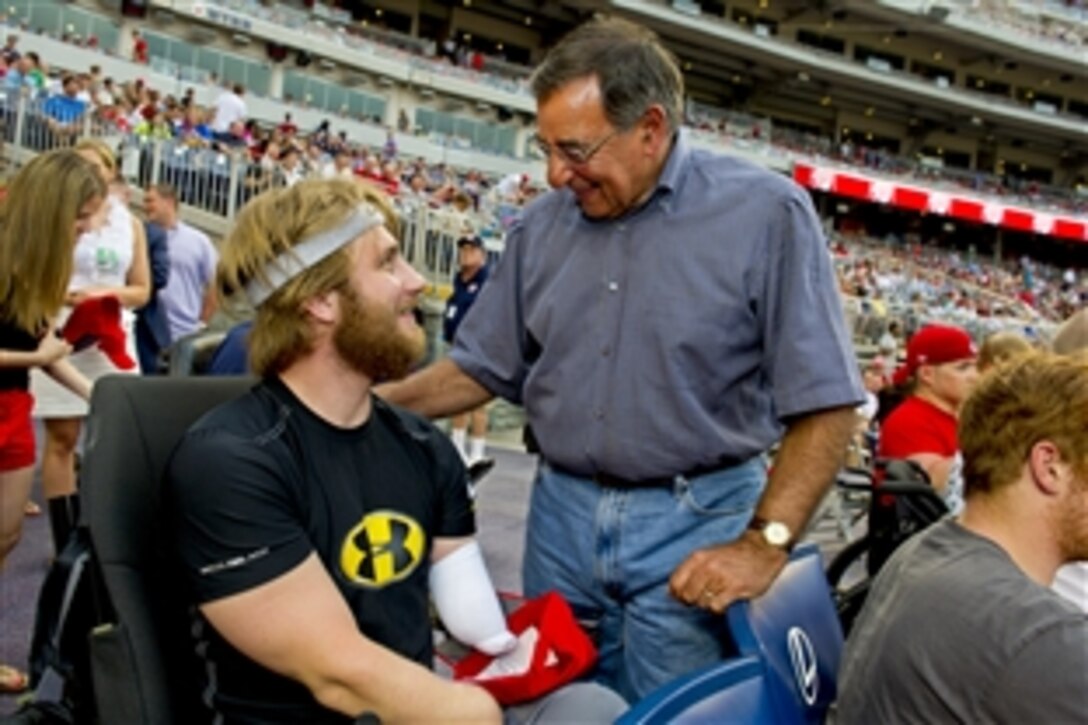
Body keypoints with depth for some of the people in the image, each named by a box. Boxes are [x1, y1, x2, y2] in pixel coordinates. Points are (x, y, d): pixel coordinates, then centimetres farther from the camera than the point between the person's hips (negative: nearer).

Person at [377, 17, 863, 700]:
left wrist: (765, 543, -18)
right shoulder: (543, 224, 4)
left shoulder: (765, 213, -11)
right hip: (562, 514, 5)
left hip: (693, 520, -4)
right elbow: (484, 366, 12)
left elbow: (825, 402, -11)